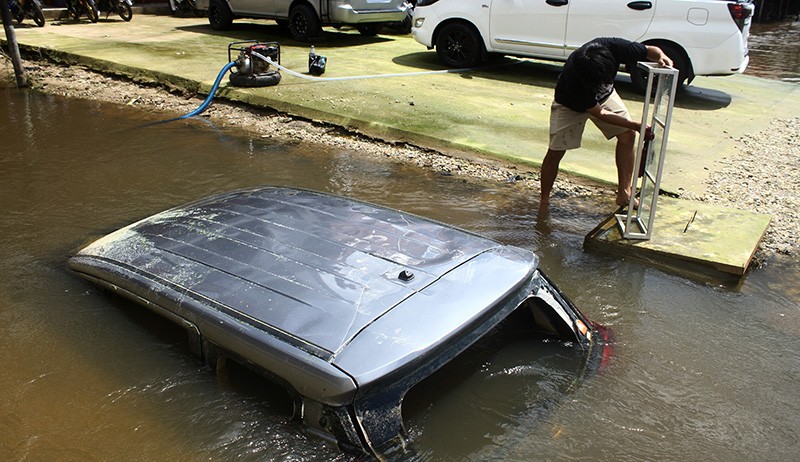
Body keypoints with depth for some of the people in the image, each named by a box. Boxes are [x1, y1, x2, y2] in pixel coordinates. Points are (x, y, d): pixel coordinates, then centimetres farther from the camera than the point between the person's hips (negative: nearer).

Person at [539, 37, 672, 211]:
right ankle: (544, 202, 7)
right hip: (570, 104, -4)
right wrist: (634, 125, -35)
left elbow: (651, 50, -17)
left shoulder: (612, 47, -35)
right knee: (555, 152, -10)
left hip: (604, 96, 4)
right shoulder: (572, 77, -43)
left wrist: (662, 58, -39)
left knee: (628, 135, -10)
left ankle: (624, 194, -1)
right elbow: (599, 113, -32)